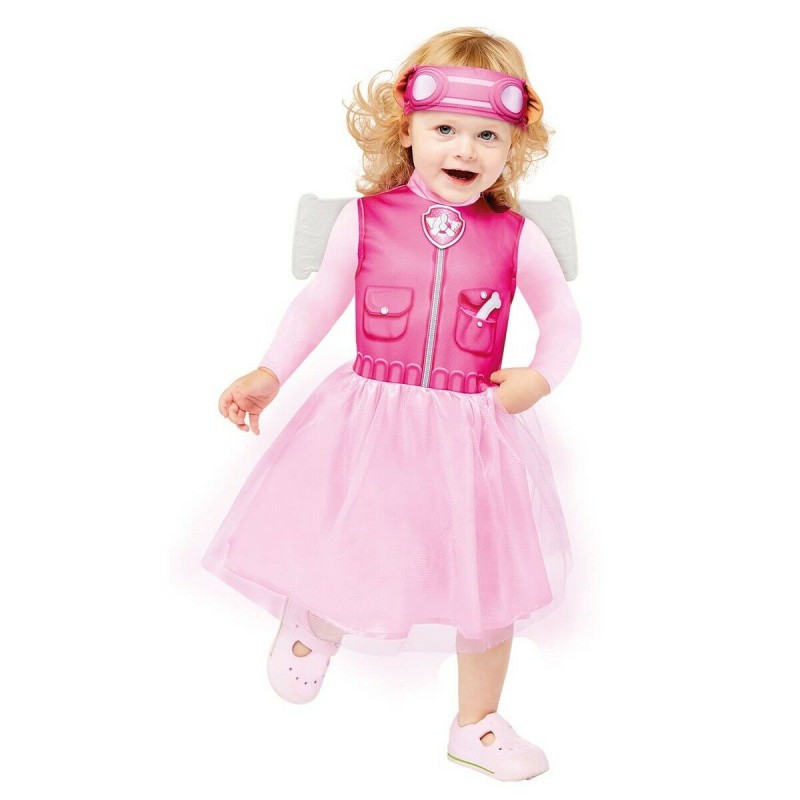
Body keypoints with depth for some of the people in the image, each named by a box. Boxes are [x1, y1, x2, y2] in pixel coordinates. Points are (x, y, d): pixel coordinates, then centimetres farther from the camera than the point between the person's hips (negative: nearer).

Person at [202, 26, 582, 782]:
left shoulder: (517, 239, -5)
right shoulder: (364, 220, -5)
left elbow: (562, 317, 6)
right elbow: (322, 299, 6)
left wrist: (542, 376, -11)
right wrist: (270, 373, 1)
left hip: (475, 430, 1)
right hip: (370, 419, 0)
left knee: (490, 581, 10)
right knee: (336, 546, 9)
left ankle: (476, 726, 34)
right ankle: (316, 622, 50)